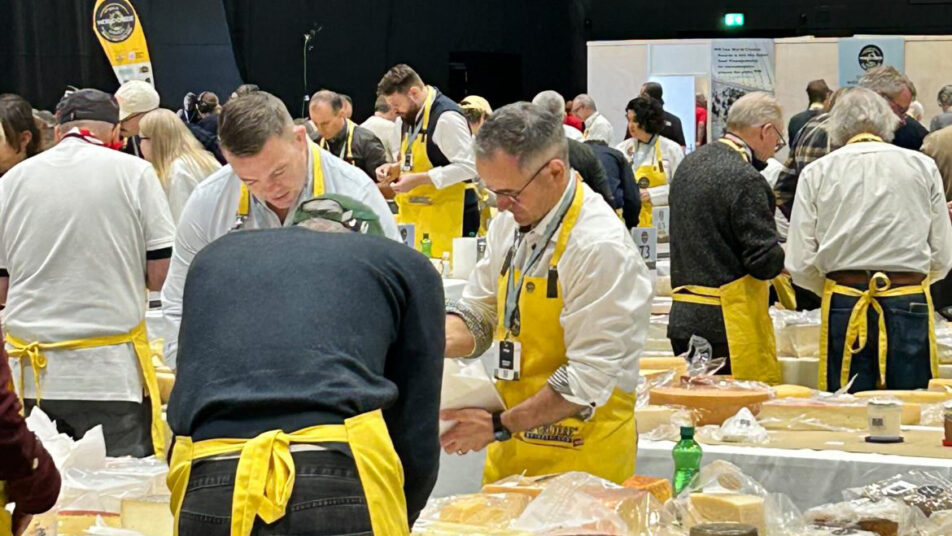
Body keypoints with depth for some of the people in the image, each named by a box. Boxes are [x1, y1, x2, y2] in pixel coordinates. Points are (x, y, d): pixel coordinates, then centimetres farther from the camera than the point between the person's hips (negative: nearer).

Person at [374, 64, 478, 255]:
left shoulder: (446, 117, -15)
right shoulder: (412, 116, 14)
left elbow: (467, 167, -20)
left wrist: (418, 180, -20)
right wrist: (394, 168, 7)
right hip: (413, 217, 8)